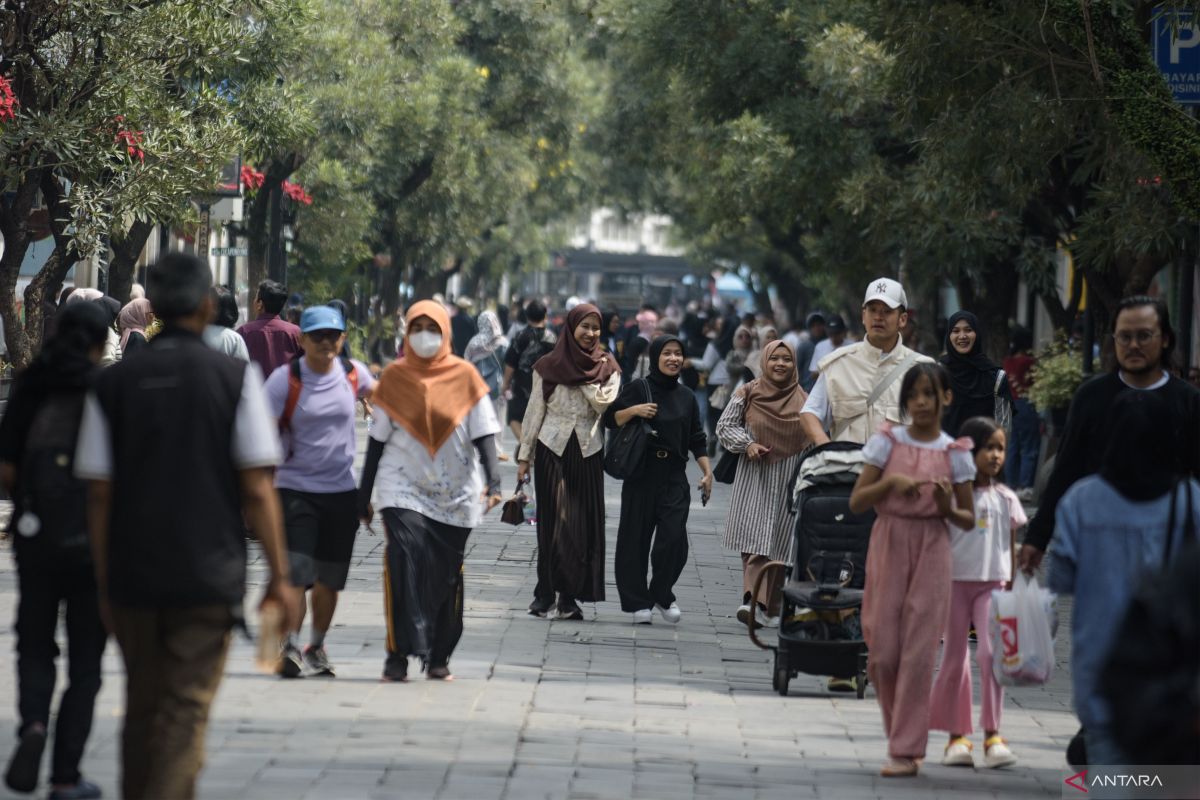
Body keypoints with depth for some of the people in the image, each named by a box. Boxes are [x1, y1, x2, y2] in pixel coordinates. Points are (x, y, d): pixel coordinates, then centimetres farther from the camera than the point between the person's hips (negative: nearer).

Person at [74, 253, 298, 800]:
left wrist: (105, 583, 11)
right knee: (185, 712, -2)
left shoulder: (113, 384, 2)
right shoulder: (234, 378, -5)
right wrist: (278, 576, -1)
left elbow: (99, 494, 3)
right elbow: (257, 491, -7)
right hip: (207, 578, -3)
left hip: (132, 576, 3)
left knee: (142, 709, 17)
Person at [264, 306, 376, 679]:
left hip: (342, 490, 4)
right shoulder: (285, 379, -9)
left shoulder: (353, 373, 3)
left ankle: (317, 646, 26)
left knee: (329, 579, 10)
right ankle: (289, 646, -13)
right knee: (295, 572, -16)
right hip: (296, 489, -4)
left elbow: (377, 396, 27)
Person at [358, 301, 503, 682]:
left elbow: (482, 432, -1)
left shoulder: (464, 375, 2)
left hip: (454, 492, 1)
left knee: (446, 574, 5)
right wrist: (364, 495, 9)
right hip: (404, 488, -1)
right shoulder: (395, 376, 4)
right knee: (406, 558, -20)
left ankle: (439, 657, 18)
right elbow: (378, 438, 8)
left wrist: (493, 480, -16)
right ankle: (399, 652, -21)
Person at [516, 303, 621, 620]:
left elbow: (604, 403, -11)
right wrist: (524, 456, 6)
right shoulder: (549, 366, 4)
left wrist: (585, 377, -9)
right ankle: (547, 592, 4)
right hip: (552, 448, 0)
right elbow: (535, 411, 7)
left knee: (582, 522, -2)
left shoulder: (606, 367, 5)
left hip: (587, 452, 0)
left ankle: (569, 596, 1)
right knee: (552, 520, 0)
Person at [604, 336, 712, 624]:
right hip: (641, 474, -3)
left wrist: (707, 471, 8)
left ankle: (662, 595, 11)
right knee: (637, 539, 0)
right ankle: (638, 602, 11)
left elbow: (697, 439, 17)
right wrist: (634, 411, -17)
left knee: (674, 538, -9)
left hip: (675, 478, 3)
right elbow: (609, 419, -2)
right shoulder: (638, 389, 0)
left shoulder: (686, 396, 13)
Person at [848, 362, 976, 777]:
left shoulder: (954, 453, 3)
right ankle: (903, 733, 21)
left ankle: (906, 750, -4)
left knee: (918, 650, -6)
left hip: (931, 550, -1)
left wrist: (947, 507, -12)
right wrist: (890, 482, -16)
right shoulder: (887, 442, 3)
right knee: (883, 650, 0)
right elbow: (856, 502, 0)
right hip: (888, 545, 1)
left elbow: (968, 521, 8)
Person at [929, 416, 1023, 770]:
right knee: (955, 658, 4)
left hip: (993, 584, 1)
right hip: (956, 581, -1)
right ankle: (957, 735, 11)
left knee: (991, 653, -13)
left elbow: (1012, 546, 13)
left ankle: (992, 734, -9)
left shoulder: (1005, 498, 8)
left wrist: (1013, 587, 9)